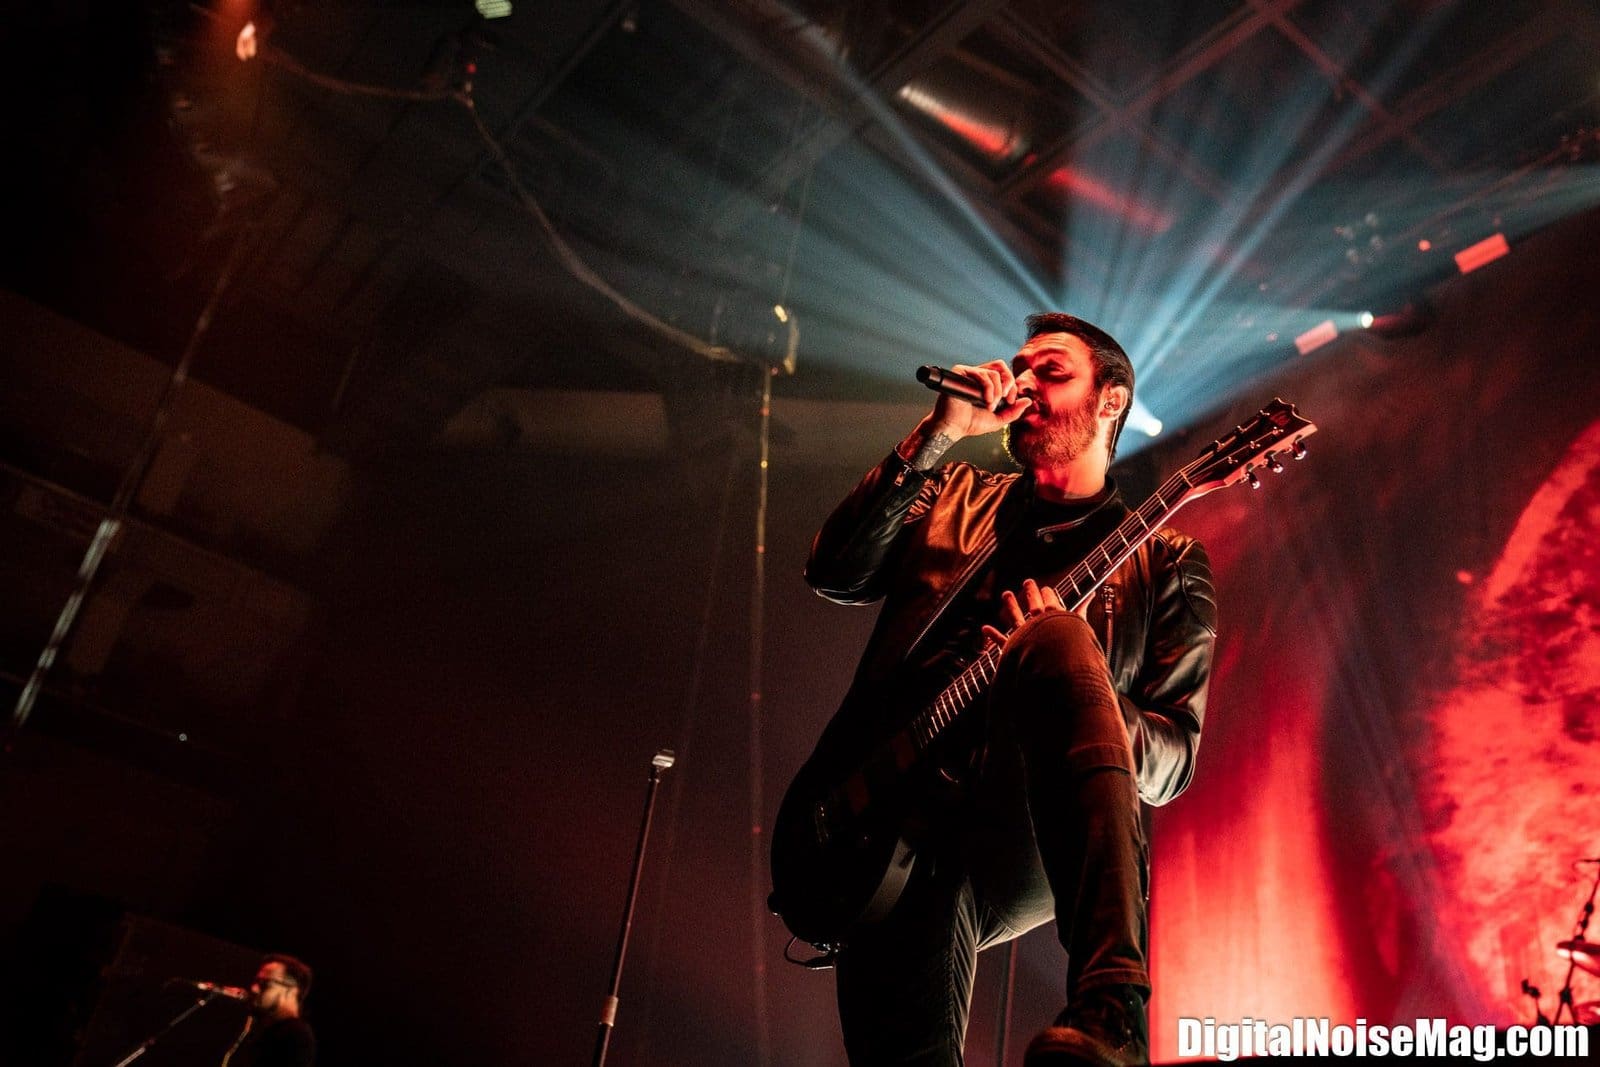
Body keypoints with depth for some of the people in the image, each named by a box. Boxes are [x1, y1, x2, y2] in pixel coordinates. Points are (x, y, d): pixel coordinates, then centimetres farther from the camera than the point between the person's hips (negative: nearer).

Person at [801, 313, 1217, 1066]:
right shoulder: (954, 500, 22)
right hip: (884, 800, 1)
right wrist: (939, 433, 0)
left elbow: (1175, 756, 7)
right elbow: (834, 574, 5)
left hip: (1023, 837, -1)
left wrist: (1054, 683, -14)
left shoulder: (1164, 562, 14)